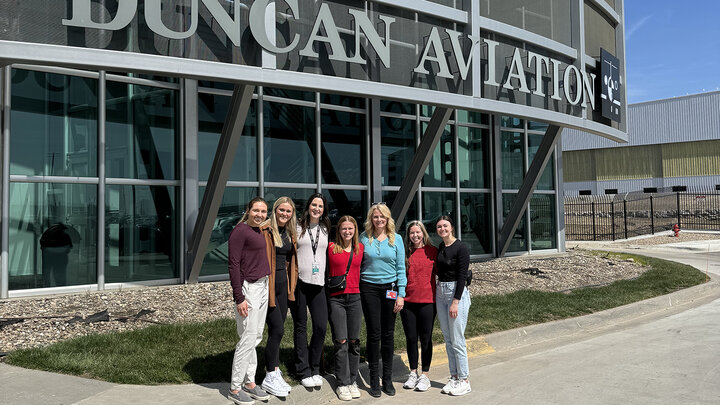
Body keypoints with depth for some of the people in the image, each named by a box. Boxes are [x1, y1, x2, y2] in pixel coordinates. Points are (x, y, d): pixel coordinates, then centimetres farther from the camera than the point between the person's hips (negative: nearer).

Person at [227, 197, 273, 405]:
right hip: (248, 288, -9)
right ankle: (235, 388, 8)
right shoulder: (240, 231, -13)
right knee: (248, 338, -5)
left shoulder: (259, 231, 13)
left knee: (256, 337, 13)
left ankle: (250, 382, 24)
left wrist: (265, 287, 16)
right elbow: (233, 265, -16)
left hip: (262, 287, 9)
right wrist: (239, 298, -19)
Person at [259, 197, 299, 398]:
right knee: (277, 330, -8)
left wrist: (291, 286, 15)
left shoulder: (290, 233, 13)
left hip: (283, 285, 7)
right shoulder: (265, 231, -11)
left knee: (276, 331, 13)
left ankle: (274, 372, 23)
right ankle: (270, 378, 5)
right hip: (268, 285, -7)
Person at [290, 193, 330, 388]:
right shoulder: (297, 228, 2)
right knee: (300, 327, 4)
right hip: (299, 282, -3)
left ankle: (314, 369, 16)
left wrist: (327, 279, 13)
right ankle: (303, 372, 14)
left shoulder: (326, 230, 13)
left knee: (321, 326, -2)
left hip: (318, 284, 3)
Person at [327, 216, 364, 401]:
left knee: (354, 341, 7)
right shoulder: (332, 248, -1)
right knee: (341, 342, -2)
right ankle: (342, 384, 7)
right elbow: (326, 271, 6)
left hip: (354, 297, 3)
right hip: (336, 298, -3)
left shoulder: (360, 248, 8)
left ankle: (352, 381, 19)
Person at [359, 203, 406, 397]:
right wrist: (355, 291, 1)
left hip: (390, 288, 1)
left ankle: (387, 379, 17)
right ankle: (374, 380, 11)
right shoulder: (364, 238, 2)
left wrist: (401, 294, -3)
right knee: (374, 333, 0)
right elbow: (357, 264, 6)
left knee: (388, 334, 6)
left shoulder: (396, 239, 3)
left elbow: (401, 268, 3)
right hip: (369, 288, -1)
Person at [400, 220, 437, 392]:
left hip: (427, 301, -2)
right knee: (411, 338, 9)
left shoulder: (432, 251, 0)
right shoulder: (405, 253, 6)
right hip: (408, 301, 2)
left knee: (425, 338, 5)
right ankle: (413, 373, 24)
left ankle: (425, 375, 17)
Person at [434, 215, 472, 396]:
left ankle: (464, 380, 8)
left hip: (457, 293, -7)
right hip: (440, 293, 7)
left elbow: (462, 276, -14)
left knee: (457, 340, -4)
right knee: (448, 339, 11)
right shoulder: (440, 248, 11)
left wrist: (455, 302, -18)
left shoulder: (461, 248, -11)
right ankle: (454, 376, 21)